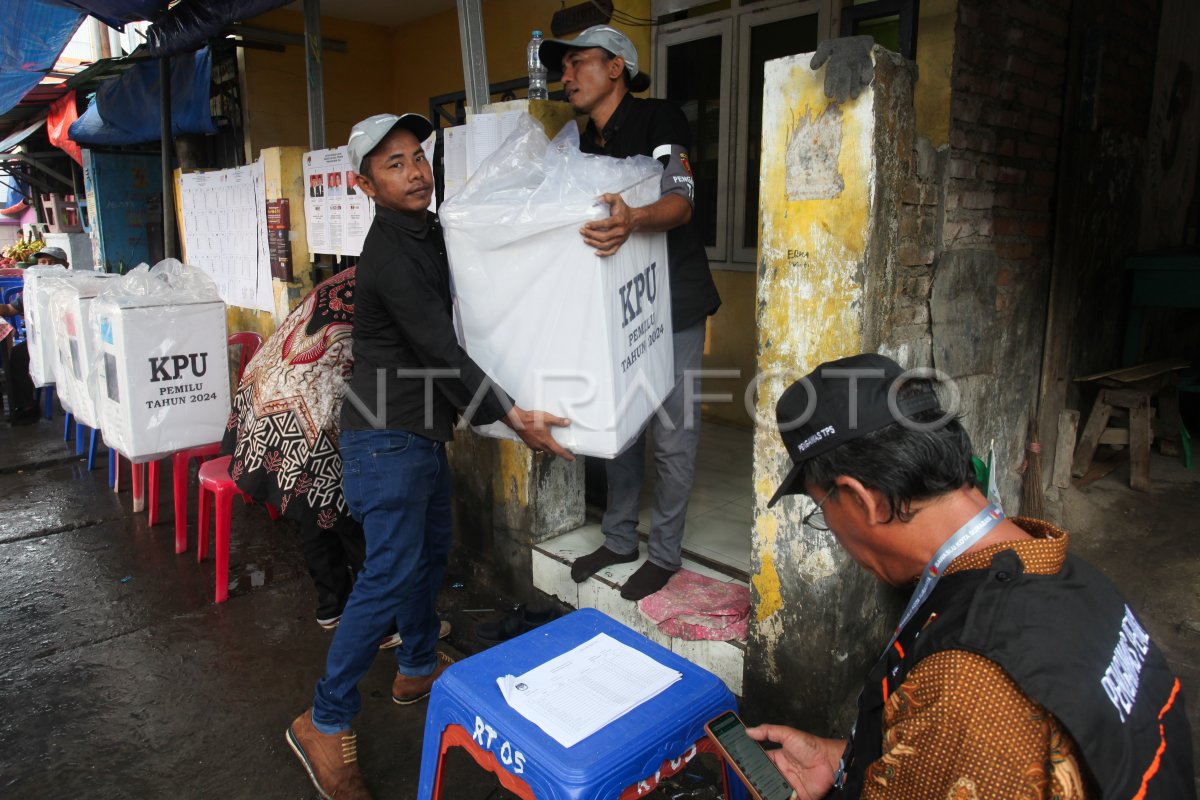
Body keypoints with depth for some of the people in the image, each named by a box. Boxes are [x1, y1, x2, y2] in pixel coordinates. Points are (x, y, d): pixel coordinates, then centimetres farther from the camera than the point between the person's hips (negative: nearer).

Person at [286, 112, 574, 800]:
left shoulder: (427, 232, 11)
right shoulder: (390, 253, -19)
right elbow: (439, 348, -23)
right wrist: (511, 416, -22)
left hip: (422, 431, 10)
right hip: (388, 438, -10)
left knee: (431, 550, 18)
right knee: (392, 575, -9)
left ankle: (418, 668, 36)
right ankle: (326, 722, 4)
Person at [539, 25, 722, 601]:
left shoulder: (659, 121, -8)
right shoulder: (584, 147, 14)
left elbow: (681, 202, -23)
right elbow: (572, 217, 15)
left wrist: (633, 220, -43)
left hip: (671, 307, -7)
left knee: (671, 434, 0)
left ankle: (664, 553, 16)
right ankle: (619, 539, 28)